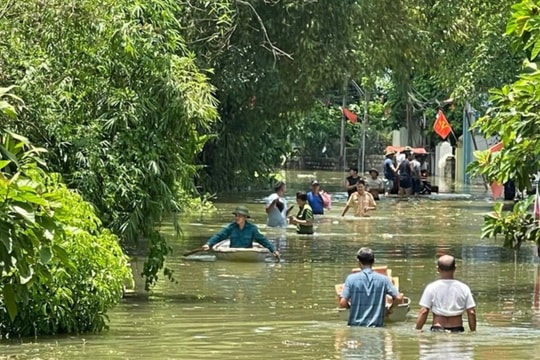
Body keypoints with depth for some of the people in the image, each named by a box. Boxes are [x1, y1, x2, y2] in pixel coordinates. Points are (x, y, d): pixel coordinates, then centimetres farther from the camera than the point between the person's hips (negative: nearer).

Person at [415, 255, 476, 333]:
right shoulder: (463, 288, 3)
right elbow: (471, 313, 3)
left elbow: (423, 312, -3)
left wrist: (417, 330, 3)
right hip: (457, 330, 1)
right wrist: (473, 332, 11)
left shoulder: (431, 288, -1)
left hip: (437, 329, -1)